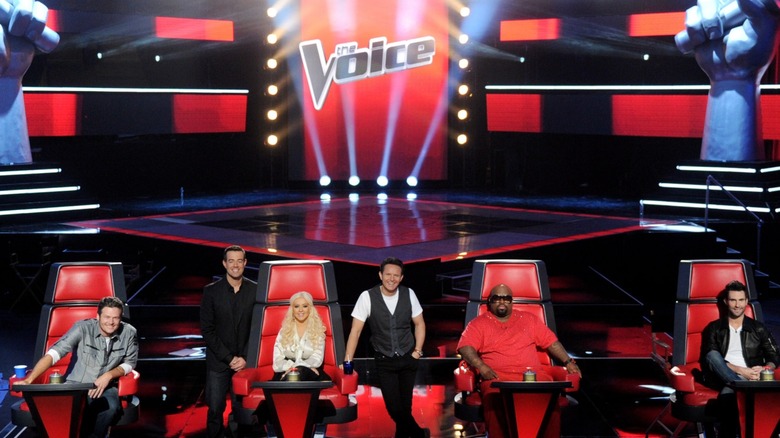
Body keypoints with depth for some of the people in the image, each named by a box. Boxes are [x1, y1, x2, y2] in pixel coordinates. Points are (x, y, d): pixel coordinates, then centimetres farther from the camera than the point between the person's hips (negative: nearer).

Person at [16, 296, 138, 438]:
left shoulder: (129, 333, -5)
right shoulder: (83, 328, -13)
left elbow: (129, 363, 7)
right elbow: (54, 353, -19)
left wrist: (109, 375, -13)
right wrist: (29, 380, -30)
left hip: (105, 387, 2)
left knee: (111, 407, -34)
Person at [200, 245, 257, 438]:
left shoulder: (256, 290, 1)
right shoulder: (211, 291, 0)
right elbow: (207, 330, -2)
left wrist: (245, 358, -4)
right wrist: (229, 358, -7)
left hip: (245, 362, 0)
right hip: (218, 362, 0)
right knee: (215, 409, 0)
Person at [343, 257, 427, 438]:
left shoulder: (408, 294, -6)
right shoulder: (367, 297, -14)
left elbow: (419, 324, 7)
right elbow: (356, 330, -11)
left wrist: (418, 351, 0)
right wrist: (347, 362, -14)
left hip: (407, 359, 2)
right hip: (384, 361, -2)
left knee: (405, 405, 6)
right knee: (394, 407, -8)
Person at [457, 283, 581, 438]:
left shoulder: (529, 319, 23)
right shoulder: (478, 324, 14)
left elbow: (551, 342, 23)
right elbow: (465, 347, 0)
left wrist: (568, 362, 9)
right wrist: (482, 367, -17)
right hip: (497, 378, -2)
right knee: (496, 402, -38)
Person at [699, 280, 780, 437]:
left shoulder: (758, 329, 16)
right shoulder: (714, 328, 12)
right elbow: (710, 359, -2)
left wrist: (764, 370, -11)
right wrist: (741, 371, -14)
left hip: (750, 378, -1)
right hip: (722, 378, 1)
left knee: (728, 393, -39)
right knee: (712, 355, -34)